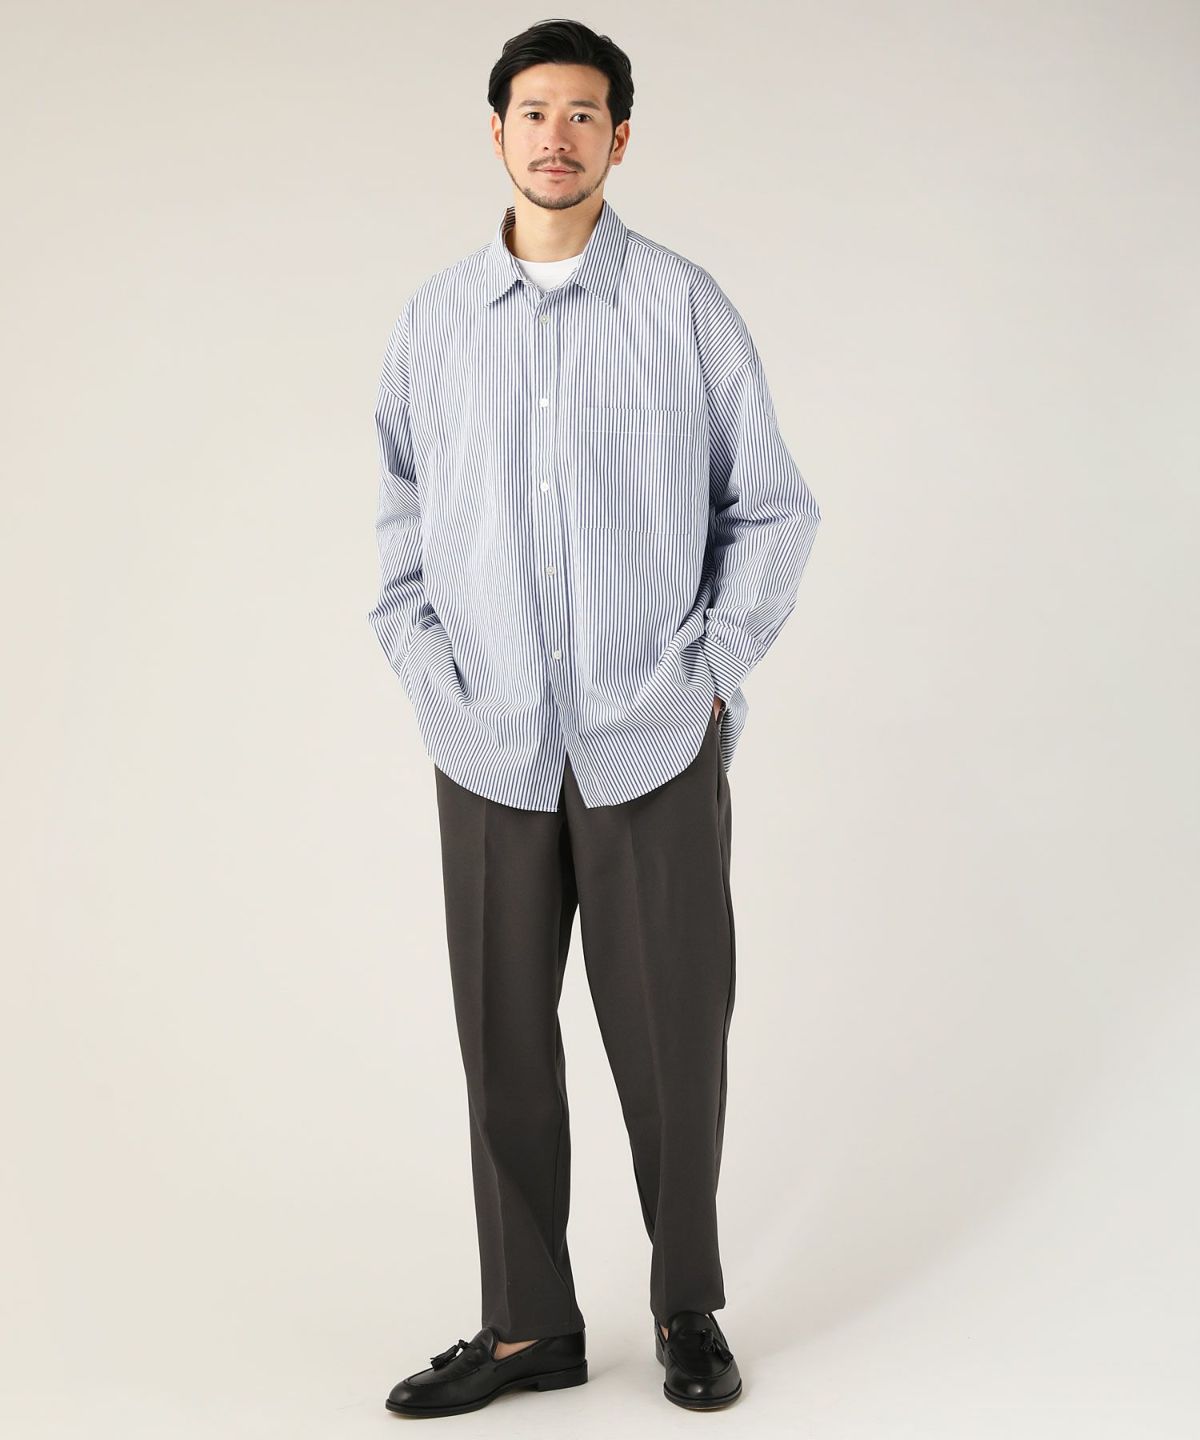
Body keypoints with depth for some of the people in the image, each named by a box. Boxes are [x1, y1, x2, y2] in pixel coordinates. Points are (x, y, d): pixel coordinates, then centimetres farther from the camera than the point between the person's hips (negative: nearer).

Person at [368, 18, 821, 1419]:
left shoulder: (685, 306, 0)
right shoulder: (435, 318, 6)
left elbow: (772, 506, 5)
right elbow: (401, 516, 14)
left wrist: (718, 668, -1)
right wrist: (426, 674, 4)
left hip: (655, 748, -2)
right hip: (491, 752, 2)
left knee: (672, 1042, 6)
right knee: (503, 1043, 8)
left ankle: (689, 1309, 26)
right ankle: (528, 1326, 24)